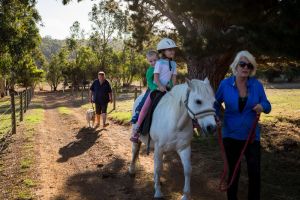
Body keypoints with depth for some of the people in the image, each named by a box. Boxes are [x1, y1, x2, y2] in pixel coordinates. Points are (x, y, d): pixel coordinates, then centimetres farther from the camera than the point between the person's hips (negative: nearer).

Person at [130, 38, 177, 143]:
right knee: (146, 106, -14)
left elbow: (174, 78, 8)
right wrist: (160, 86, -25)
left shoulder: (173, 64, 9)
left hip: (167, 89, 6)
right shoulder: (159, 63, -6)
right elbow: (156, 77, -12)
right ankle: (136, 129, -9)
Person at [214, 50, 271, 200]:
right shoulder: (225, 84, -7)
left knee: (255, 172, -1)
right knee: (233, 171, 13)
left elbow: (267, 106, 1)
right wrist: (216, 117, -12)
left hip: (251, 135, 0)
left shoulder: (257, 85, -6)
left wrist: (262, 106, -22)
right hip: (231, 135, 0)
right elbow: (216, 103, 6)